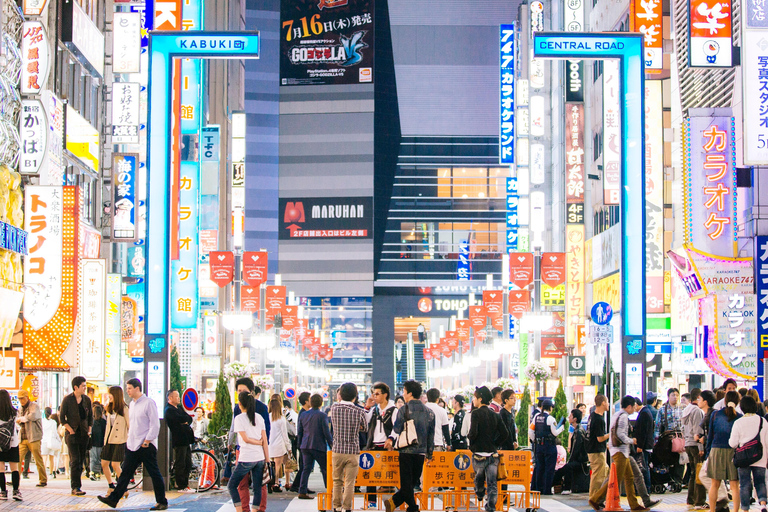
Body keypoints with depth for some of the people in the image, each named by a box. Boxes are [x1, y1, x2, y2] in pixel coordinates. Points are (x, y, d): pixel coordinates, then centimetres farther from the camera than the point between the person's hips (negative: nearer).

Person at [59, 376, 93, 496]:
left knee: (81, 461, 6)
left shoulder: (86, 400, 8)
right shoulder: (67, 400, -5)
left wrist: (89, 430, 7)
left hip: (84, 435, 5)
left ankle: (75, 487, 14)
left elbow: (90, 416, 17)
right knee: (75, 460, -12)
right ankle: (75, 487, -13)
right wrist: (71, 430, -10)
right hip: (72, 434, -5)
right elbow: (62, 417, -3)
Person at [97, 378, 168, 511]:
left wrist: (147, 441, -16)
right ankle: (113, 499, 6)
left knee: (154, 474, -1)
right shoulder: (132, 404, 15)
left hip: (147, 445, -8)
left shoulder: (149, 403, -10)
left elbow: (155, 425, -13)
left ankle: (162, 502, 6)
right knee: (126, 472, 6)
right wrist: (129, 438, 15)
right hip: (133, 445, 8)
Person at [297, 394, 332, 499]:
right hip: (319, 446, -5)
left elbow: (300, 432, 13)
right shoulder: (322, 415, -10)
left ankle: (302, 492, -1)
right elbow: (326, 432, -10)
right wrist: (331, 444, 0)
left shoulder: (303, 415, 7)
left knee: (306, 468, 5)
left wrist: (300, 445, 23)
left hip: (305, 446, 5)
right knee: (325, 469, 6)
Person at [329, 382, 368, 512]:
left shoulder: (334, 408, -4)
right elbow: (364, 427, 9)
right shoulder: (360, 411, -7)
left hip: (337, 450, 2)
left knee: (337, 481, 14)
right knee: (349, 483, 2)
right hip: (353, 451, -1)